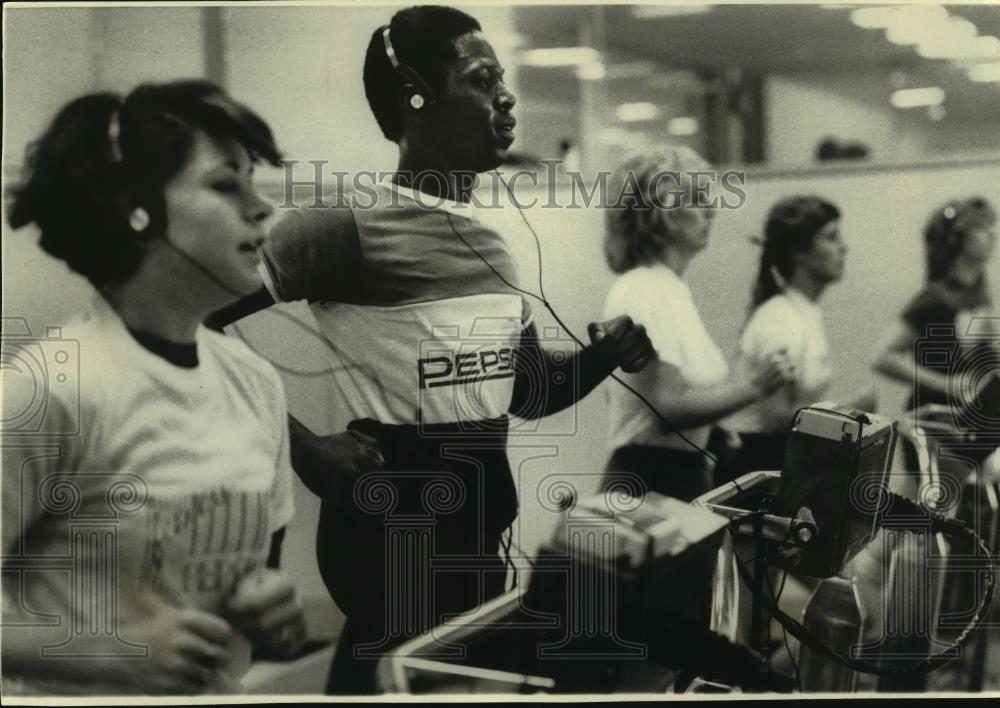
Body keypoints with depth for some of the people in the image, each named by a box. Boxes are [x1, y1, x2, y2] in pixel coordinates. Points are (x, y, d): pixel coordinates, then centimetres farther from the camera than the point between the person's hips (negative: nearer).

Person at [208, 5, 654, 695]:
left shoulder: (495, 242, 9)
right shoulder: (349, 227, -16)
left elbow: (531, 392, 17)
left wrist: (605, 354, -3)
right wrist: (303, 448, -21)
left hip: (485, 517, 8)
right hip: (392, 522, -8)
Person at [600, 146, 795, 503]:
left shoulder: (670, 287, 13)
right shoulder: (645, 293, -17)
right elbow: (667, 408, -23)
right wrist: (756, 387, -23)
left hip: (684, 472, 10)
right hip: (653, 477, -10)